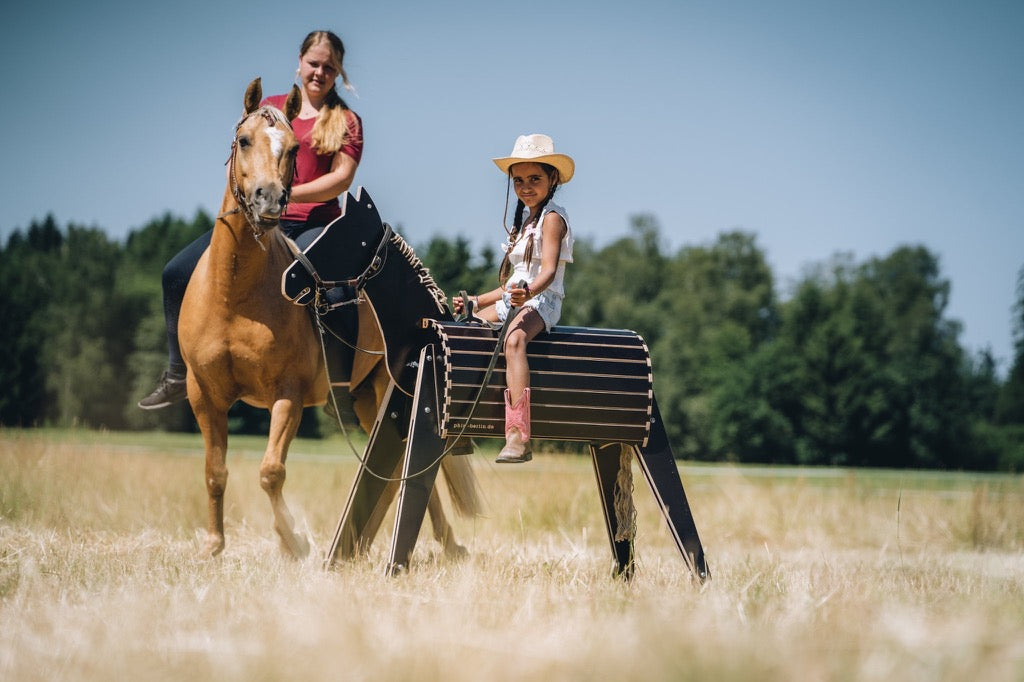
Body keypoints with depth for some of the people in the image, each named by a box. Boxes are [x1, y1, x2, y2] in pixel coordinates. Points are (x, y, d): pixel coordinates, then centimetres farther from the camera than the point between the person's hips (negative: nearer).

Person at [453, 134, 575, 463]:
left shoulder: (552, 217, -4)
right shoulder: (524, 220, 23)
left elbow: (549, 269, -21)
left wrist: (528, 292, -41)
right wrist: (475, 301, 21)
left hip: (541, 300, -10)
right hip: (511, 300, 10)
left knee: (514, 339, -38)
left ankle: (519, 438, -50)